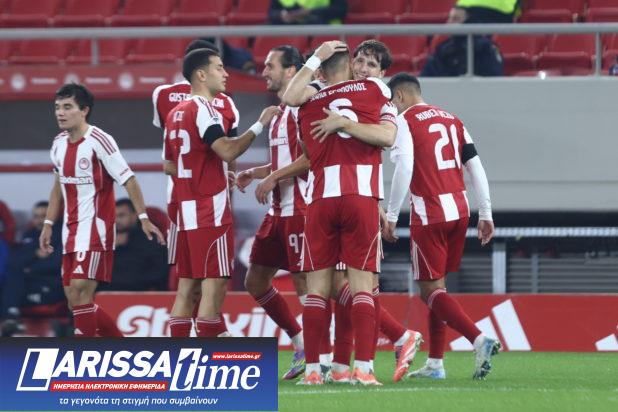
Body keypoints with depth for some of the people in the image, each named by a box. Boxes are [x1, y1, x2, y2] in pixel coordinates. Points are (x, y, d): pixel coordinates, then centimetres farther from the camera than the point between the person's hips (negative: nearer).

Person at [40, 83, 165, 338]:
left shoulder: (98, 141, -13)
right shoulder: (59, 144, 9)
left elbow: (128, 180, -12)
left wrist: (143, 218, -15)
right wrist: (48, 224, 19)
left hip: (96, 228, -8)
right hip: (71, 230, 8)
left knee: (80, 291, -17)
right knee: (76, 302, 8)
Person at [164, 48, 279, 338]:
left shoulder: (175, 113, 16)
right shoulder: (202, 109, -12)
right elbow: (227, 151, -24)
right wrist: (260, 125, -15)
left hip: (186, 211, 9)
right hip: (210, 211, -9)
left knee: (186, 286, 9)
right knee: (214, 285, -8)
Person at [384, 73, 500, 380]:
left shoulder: (403, 121, -4)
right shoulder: (452, 120, 15)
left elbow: (404, 170, -15)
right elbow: (475, 167, 12)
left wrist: (391, 216, -10)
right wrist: (486, 214, 14)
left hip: (429, 215, -7)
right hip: (459, 211, 7)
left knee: (430, 290, -2)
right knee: (437, 284, 17)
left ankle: (480, 340, -21)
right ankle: (435, 364, 17)